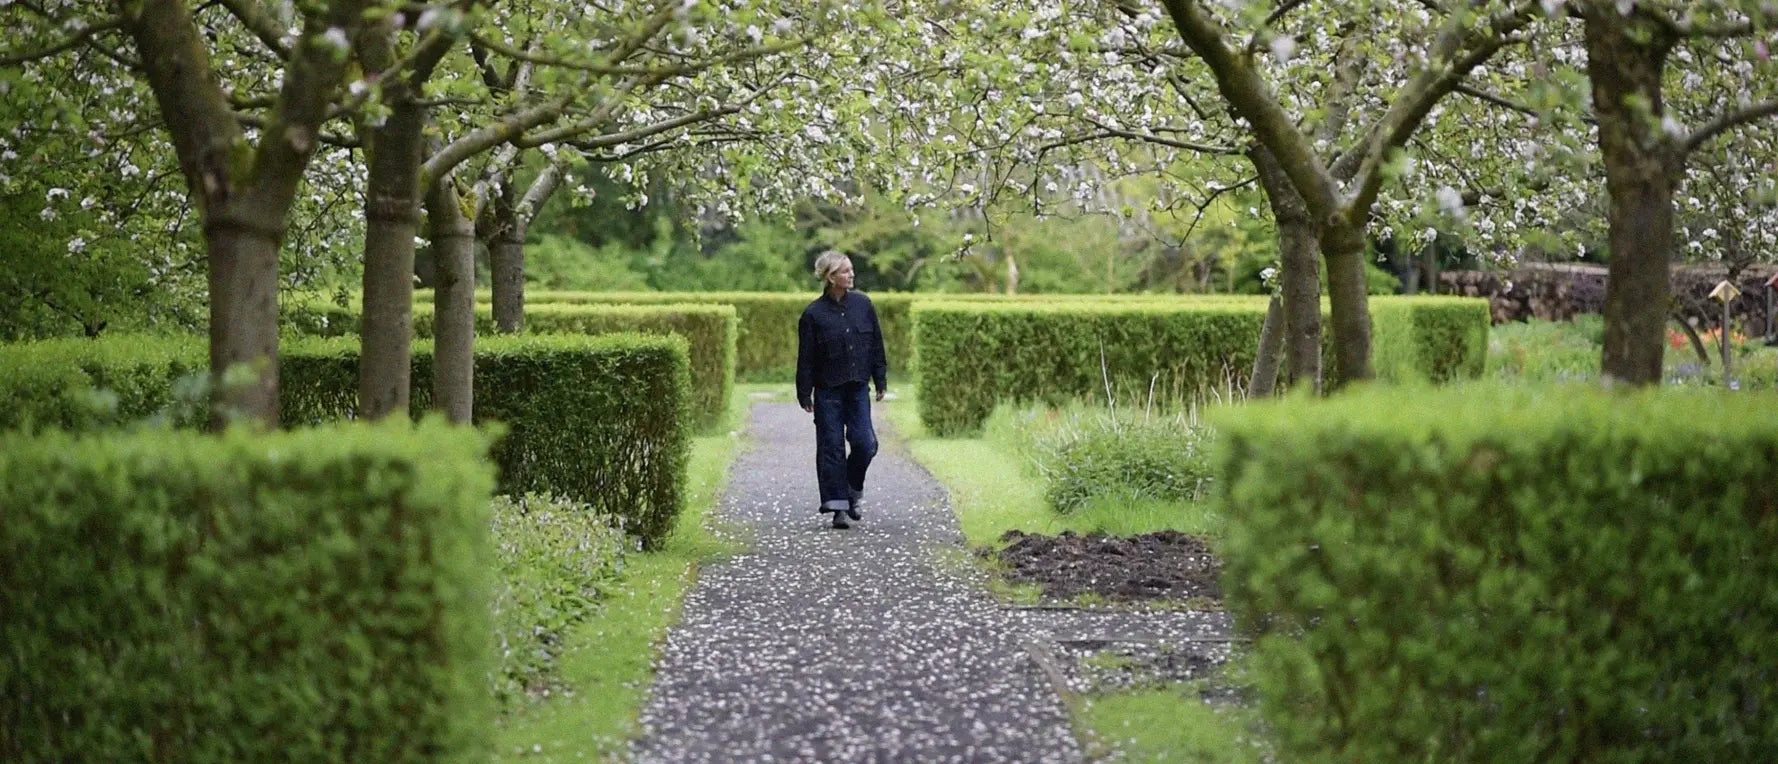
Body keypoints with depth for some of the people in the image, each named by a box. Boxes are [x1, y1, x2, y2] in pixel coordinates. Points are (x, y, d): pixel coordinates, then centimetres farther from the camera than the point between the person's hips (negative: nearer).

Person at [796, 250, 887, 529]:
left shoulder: (862, 304, 3)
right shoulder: (814, 314, -7)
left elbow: (876, 345, 10)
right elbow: (806, 358, -4)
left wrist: (881, 380, 9)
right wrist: (804, 394, -4)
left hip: (858, 387, 3)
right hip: (828, 390, -3)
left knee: (865, 443, -4)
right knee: (832, 447, -1)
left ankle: (853, 491, 21)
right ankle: (838, 507, 3)